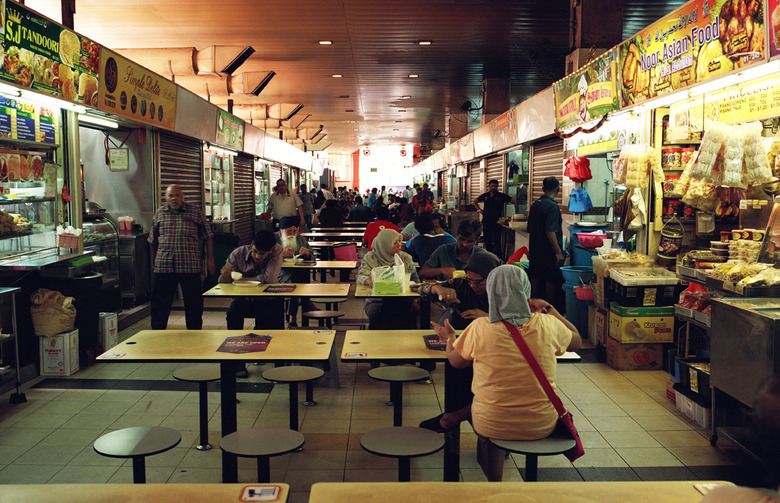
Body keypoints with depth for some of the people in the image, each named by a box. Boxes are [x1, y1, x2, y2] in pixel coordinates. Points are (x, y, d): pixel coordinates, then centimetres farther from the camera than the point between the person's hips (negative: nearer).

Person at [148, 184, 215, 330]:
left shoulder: (195, 213, 3)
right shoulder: (159, 214, 10)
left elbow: (207, 238, 6)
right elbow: (153, 241, 18)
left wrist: (210, 259, 1)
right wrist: (154, 262, 18)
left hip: (190, 267, -1)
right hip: (163, 267, 2)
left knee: (193, 304, 7)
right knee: (160, 303, 6)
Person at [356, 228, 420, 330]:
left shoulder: (406, 258, 11)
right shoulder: (370, 258, 4)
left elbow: (415, 280, 12)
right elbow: (360, 277, -5)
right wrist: (369, 281, -31)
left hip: (402, 301, 1)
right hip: (376, 301, -1)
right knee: (377, 315, -35)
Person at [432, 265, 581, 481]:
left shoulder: (479, 329, -16)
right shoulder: (548, 325, -12)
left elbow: (455, 361, 3)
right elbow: (577, 342, 10)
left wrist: (449, 338, 23)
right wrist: (549, 309, 19)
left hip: (493, 426, -2)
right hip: (542, 425, 2)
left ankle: (494, 480, 36)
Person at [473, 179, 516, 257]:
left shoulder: (502, 196, -1)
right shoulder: (485, 196, 9)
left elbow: (514, 202, 0)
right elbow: (475, 202, 24)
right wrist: (479, 210, 12)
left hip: (496, 222, -4)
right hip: (486, 222, 4)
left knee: (496, 241, -8)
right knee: (487, 240, 11)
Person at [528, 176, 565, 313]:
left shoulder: (535, 204, 9)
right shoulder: (552, 206, -16)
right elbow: (550, 231, -23)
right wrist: (558, 252, -22)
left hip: (535, 249, 8)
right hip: (549, 250, -8)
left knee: (536, 278, 12)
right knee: (552, 280, 0)